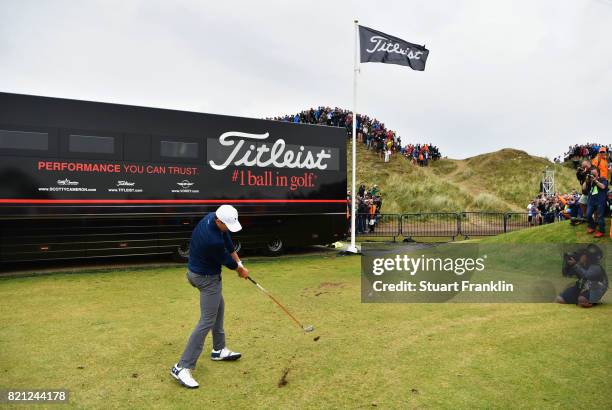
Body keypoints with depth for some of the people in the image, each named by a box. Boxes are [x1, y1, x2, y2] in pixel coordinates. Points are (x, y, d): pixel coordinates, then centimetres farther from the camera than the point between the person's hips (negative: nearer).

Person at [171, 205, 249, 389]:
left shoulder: (211, 217, -9)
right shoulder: (213, 240, -35)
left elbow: (228, 242, 3)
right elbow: (225, 260, -16)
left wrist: (238, 262, 2)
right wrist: (240, 269, 4)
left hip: (197, 270, 10)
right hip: (207, 278, -10)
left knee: (218, 307, 24)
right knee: (207, 322, -6)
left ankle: (219, 349, 38)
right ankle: (182, 368, -4)